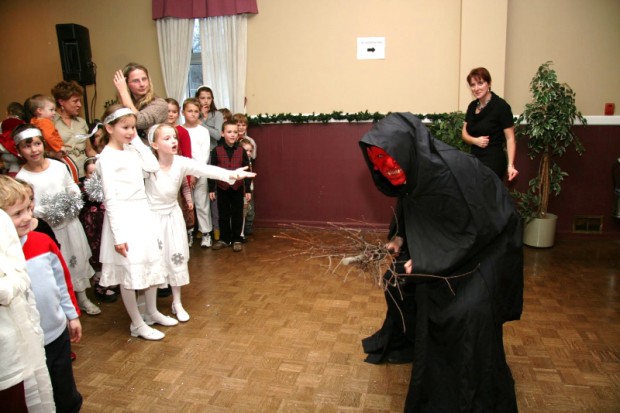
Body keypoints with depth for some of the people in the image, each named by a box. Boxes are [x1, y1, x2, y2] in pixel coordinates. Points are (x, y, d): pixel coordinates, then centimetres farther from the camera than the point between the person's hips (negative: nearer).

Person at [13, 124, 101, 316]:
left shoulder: (58, 166, -2)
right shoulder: (22, 177, -12)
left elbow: (73, 187, 8)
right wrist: (47, 212, -27)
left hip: (71, 223, 4)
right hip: (48, 229, -4)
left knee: (79, 259, 15)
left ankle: (82, 297, 34)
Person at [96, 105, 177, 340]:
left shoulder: (131, 150, 7)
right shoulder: (107, 158, -13)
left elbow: (153, 166, -2)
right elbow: (110, 199, -16)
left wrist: (137, 141, 0)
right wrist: (118, 235, -18)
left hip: (143, 213, 8)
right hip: (124, 217, -8)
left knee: (152, 264, 16)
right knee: (129, 271, 3)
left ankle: (151, 312, 35)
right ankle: (137, 325, 17)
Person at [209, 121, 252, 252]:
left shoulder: (241, 151, -2)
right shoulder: (216, 151, -4)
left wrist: (248, 189, -1)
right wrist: (211, 189, -1)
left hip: (238, 188, 0)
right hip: (222, 188, 0)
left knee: (237, 215, 8)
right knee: (223, 215, 10)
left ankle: (236, 239, 18)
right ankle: (224, 239, 23)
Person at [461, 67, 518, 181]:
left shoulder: (501, 106, -10)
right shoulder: (472, 106, 9)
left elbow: (510, 138, -11)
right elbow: (464, 133, 14)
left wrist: (510, 165, -21)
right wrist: (475, 140, -8)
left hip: (493, 162, -6)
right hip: (474, 160, 6)